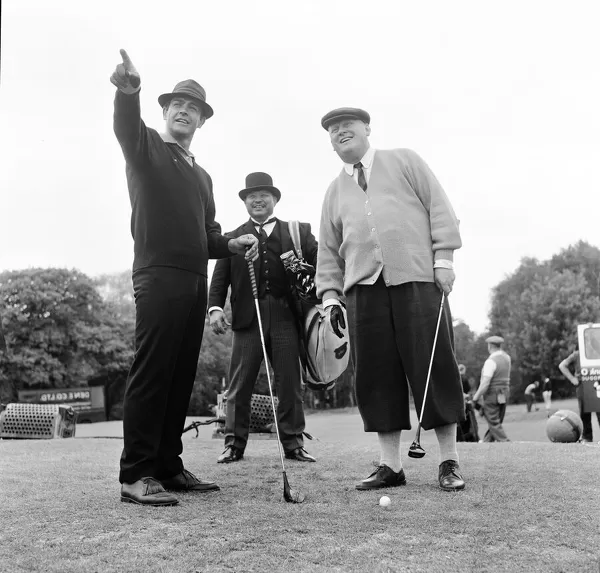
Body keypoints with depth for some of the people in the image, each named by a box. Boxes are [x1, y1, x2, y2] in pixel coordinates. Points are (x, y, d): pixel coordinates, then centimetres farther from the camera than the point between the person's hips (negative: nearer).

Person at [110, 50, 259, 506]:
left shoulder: (202, 176, 26)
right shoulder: (147, 148, 8)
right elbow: (126, 126, -17)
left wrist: (232, 243, 5)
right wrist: (129, 90, -37)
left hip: (195, 281, 7)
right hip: (158, 276, -7)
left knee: (182, 377, 5)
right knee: (151, 372, -11)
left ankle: (168, 466, 12)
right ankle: (136, 475, -7)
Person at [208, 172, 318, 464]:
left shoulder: (298, 231, 14)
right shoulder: (233, 238, 15)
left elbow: (319, 262, 3)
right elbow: (219, 278, 8)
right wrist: (215, 307, -8)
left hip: (285, 316, 0)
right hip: (247, 317, 0)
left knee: (290, 382, 3)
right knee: (239, 384, 2)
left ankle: (293, 443, 12)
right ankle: (234, 443, 10)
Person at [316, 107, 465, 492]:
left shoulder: (404, 161, 14)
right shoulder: (335, 191, 23)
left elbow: (439, 206, 6)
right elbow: (328, 249, 21)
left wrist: (443, 257, -5)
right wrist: (330, 293, 10)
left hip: (417, 276, -3)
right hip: (363, 286, 3)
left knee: (434, 366, -4)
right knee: (377, 373, -1)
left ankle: (449, 461, 6)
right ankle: (391, 465, 7)